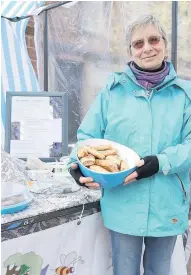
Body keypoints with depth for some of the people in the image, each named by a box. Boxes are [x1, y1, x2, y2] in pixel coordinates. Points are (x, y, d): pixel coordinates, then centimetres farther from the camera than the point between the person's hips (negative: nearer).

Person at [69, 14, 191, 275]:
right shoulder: (113, 89, -1)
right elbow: (88, 135, 1)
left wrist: (161, 163, -22)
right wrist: (79, 164, -17)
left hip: (167, 205, 1)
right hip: (122, 204, -1)